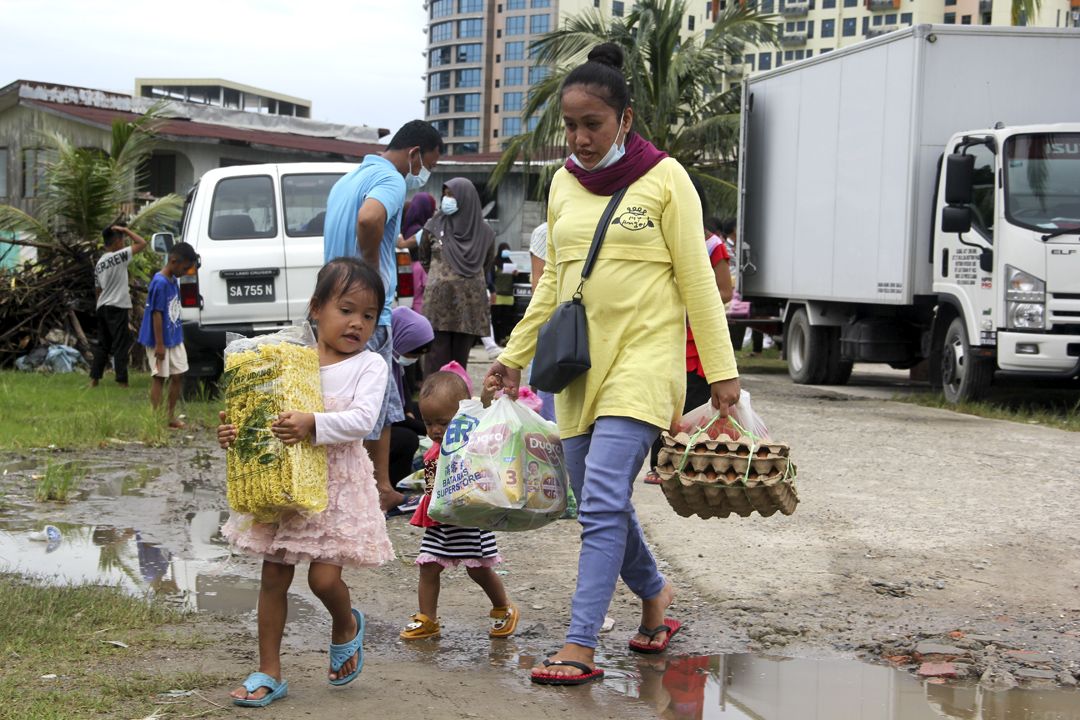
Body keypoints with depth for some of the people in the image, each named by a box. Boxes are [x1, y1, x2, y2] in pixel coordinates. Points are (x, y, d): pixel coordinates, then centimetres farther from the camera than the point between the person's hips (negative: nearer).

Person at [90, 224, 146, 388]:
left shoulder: (99, 263, 13)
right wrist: (125, 230, -5)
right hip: (117, 307, -8)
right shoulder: (118, 256, -10)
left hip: (102, 307, 8)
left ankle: (94, 379, 11)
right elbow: (142, 243, -11)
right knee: (121, 345, -4)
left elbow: (98, 289, 17)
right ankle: (122, 380, -5)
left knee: (103, 344, 13)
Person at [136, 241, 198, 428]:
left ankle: (171, 416, 20)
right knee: (160, 377, -2)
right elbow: (156, 314, -20)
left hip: (174, 339, 9)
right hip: (160, 341, -9)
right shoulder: (160, 283, -20)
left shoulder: (173, 280, 7)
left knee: (178, 376, 10)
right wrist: (159, 344, -20)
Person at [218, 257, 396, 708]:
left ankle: (346, 625, 25)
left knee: (324, 576, -11)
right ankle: (269, 673, 15)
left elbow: (363, 419, -18)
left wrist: (314, 425, -32)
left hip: (338, 481, -3)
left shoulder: (369, 365, -4)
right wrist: (233, 432, -12)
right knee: (274, 577, 5)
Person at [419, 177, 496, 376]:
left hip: (470, 303, 1)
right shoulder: (434, 226, 4)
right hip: (438, 300, -1)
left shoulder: (484, 231, 5)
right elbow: (424, 259, 18)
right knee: (437, 359, -6)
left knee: (460, 358, 2)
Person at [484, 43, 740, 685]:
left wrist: (722, 370, -6)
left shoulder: (664, 179, -4)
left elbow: (697, 279, -3)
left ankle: (581, 646, -14)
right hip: (579, 365, 6)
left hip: (643, 360, -6)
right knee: (602, 504, 12)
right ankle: (655, 594, 36)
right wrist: (515, 355, 16)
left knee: (602, 503, -15)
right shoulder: (563, 183, 11)